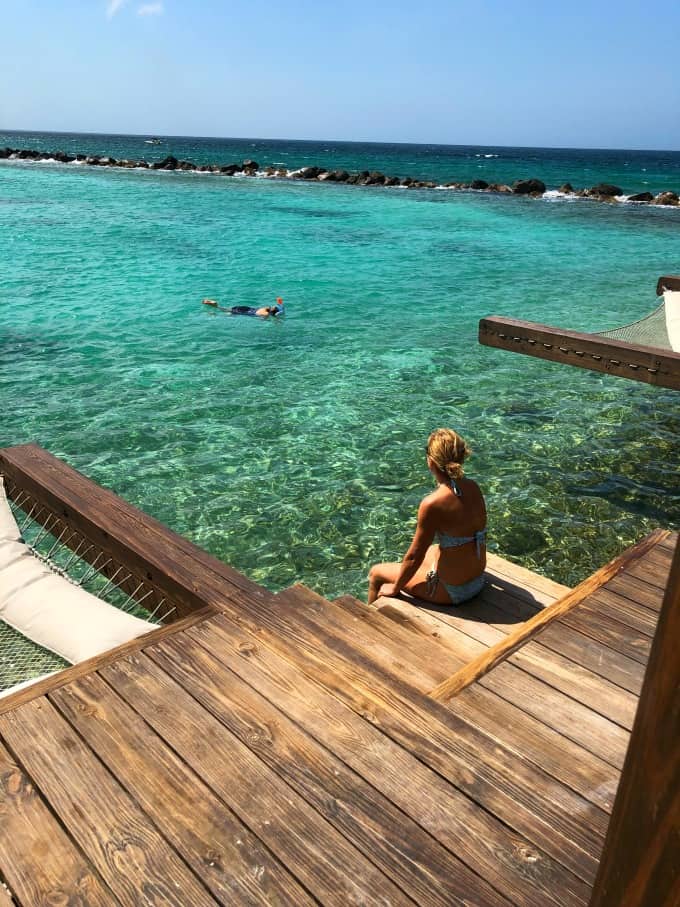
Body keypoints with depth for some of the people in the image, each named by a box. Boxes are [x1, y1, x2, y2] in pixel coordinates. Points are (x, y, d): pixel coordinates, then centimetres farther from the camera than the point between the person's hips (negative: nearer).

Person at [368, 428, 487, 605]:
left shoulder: (432, 504, -28)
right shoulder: (473, 488, -6)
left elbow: (414, 557, -19)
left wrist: (395, 587, -3)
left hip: (451, 590, -7)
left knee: (376, 573, 12)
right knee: (427, 552, 35)